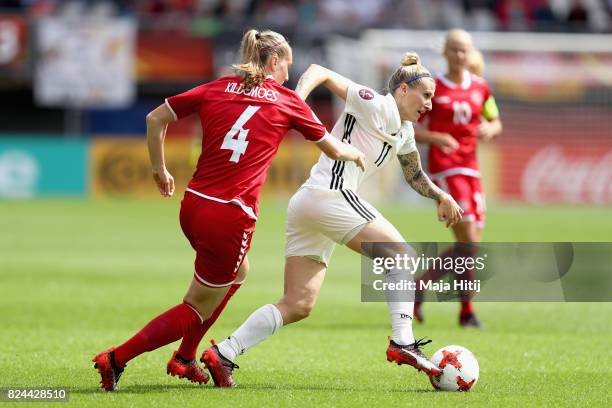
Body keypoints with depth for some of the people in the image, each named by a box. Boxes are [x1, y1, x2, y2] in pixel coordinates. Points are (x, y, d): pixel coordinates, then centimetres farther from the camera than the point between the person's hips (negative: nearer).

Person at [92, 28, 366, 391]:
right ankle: (116, 359, -2)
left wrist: (160, 169, 21)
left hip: (193, 206, 6)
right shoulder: (287, 101, 3)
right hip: (231, 217, -6)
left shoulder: (216, 89, 10)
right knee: (197, 309, 7)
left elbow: (155, 119, 9)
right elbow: (333, 149, 15)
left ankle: (185, 359, 34)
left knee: (237, 272, 32)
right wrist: (356, 154, 36)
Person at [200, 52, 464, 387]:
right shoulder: (376, 106, -4)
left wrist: (440, 196, 27)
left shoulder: (404, 133, 22)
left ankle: (223, 354, -4)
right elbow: (320, 72, -7)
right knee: (401, 256, -6)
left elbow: (414, 176, 40)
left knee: (298, 305, 2)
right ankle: (402, 344, -11)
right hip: (330, 194, -9)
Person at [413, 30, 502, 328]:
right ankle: (467, 310, -6)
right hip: (444, 167, -6)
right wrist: (436, 138, -19)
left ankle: (420, 286, 21)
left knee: (472, 244, 4)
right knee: (468, 241, -15)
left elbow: (496, 122, 21)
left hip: (470, 166, 6)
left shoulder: (480, 88, 10)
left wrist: (490, 129, -3)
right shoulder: (432, 88, -3)